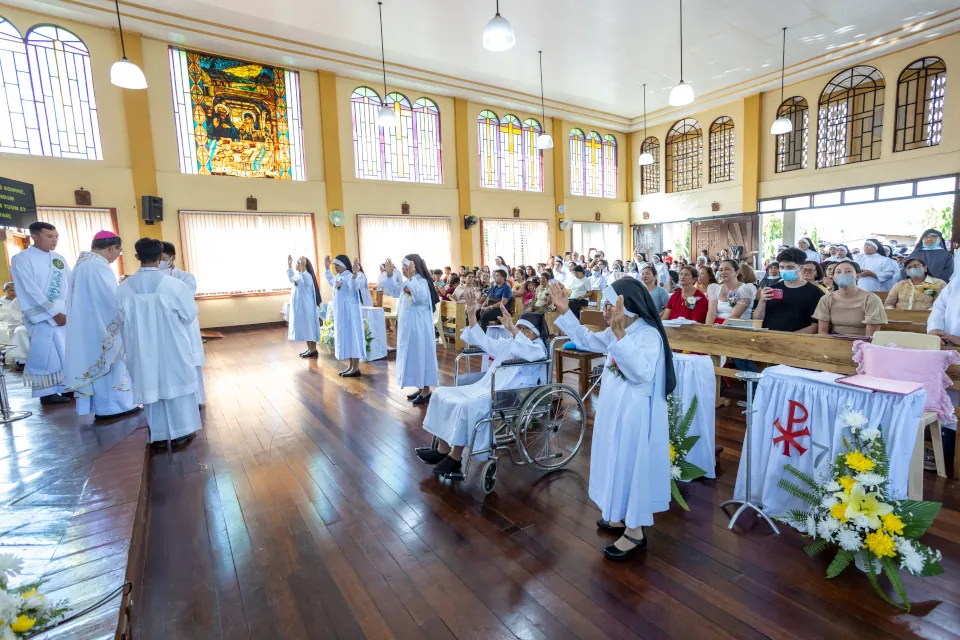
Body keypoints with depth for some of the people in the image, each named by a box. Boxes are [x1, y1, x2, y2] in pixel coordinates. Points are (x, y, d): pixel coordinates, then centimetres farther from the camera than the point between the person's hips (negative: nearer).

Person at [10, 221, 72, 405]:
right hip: (42, 317, -5)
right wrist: (55, 312, -14)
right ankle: (47, 392, 6)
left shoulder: (59, 258, 12)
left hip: (65, 314, 6)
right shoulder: (22, 259, -5)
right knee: (46, 353, -2)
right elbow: (31, 291, -12)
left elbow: (69, 285, 9)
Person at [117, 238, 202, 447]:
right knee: (176, 383, 10)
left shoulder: (124, 287, -6)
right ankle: (181, 431, 17)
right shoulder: (173, 284, -16)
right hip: (172, 346, -3)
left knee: (151, 386, 14)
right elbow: (189, 314, -7)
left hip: (141, 348, 3)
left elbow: (122, 320, 3)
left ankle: (158, 433, 23)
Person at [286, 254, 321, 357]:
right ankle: (309, 349, 20)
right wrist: (289, 264, 31)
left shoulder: (307, 276, -18)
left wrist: (303, 267, -52)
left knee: (309, 327, -5)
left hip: (306, 307, -10)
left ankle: (313, 350, 0)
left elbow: (306, 282, -42)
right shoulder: (298, 275, 13)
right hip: (299, 307, 10)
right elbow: (291, 278, 35)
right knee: (305, 328, 13)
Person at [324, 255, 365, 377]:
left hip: (349, 311, -10)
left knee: (352, 336, -5)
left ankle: (356, 368, 1)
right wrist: (327, 268, 35)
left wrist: (354, 276, -49)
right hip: (340, 312, 10)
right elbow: (332, 282, 35)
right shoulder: (338, 276, 12)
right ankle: (350, 366, 21)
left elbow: (353, 289, -35)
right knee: (344, 337, 13)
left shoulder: (349, 276, -16)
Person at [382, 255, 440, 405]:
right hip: (407, 325, 9)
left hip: (418, 326, -9)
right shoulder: (406, 282, 8)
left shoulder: (421, 281, -17)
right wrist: (390, 274, 10)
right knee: (413, 356, 14)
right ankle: (421, 388, 24)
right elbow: (394, 291, 22)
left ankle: (426, 391, 7)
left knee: (420, 355, -3)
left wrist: (411, 277, -40)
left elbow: (421, 297, -36)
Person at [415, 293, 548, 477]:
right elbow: (485, 341, 21)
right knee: (442, 393, -2)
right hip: (486, 387, 9)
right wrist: (472, 316, 9)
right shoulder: (509, 343, 19)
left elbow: (527, 351, -27)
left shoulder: (538, 348, -3)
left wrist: (512, 329, -41)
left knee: (467, 406, -31)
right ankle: (442, 449, -3)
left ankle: (455, 457, -14)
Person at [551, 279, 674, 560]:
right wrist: (565, 312, 11)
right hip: (615, 410, 9)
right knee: (618, 464, 20)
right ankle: (621, 517, 39)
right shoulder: (616, 332, 4)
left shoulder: (649, 335, -23)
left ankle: (635, 532, 20)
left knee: (632, 466, 3)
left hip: (635, 415, -9)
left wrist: (620, 334, -47)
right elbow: (587, 340, 19)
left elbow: (641, 373, -39)